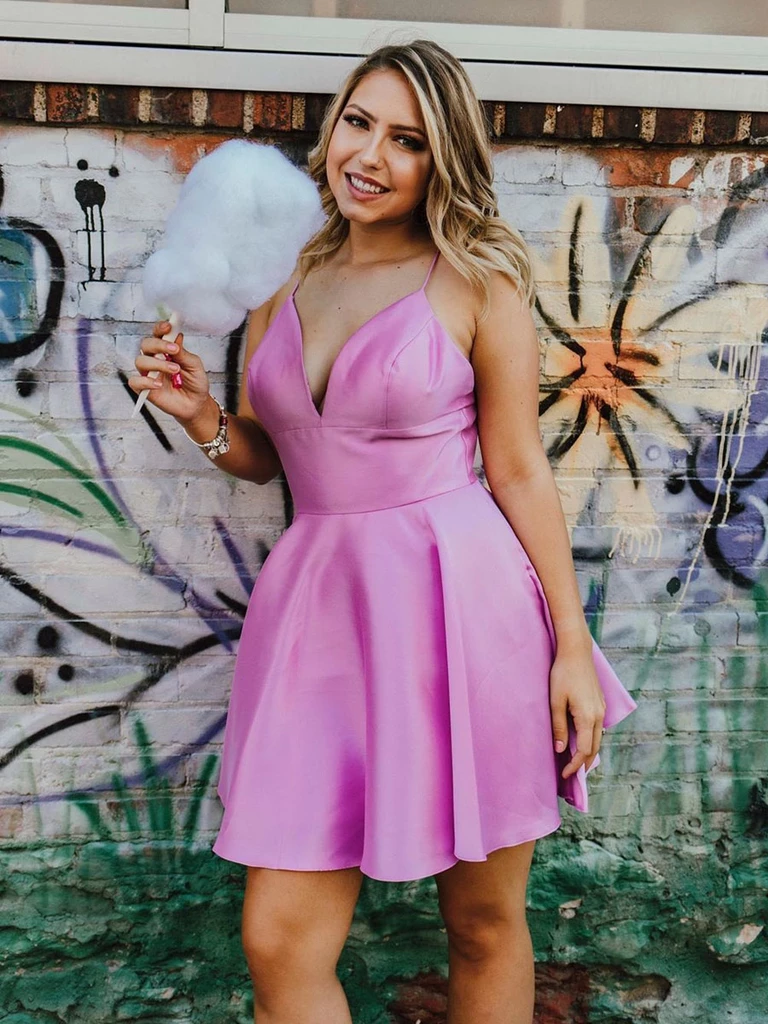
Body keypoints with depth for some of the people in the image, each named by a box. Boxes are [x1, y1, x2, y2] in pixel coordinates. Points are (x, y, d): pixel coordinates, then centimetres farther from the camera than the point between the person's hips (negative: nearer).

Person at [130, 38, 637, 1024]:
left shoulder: (478, 282, -2)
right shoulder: (284, 281, 12)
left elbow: (520, 470, -2)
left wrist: (572, 646, -4)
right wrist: (198, 413, -2)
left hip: (459, 605, -3)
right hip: (321, 605, 4)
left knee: (485, 924, 11)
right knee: (278, 941, 3)